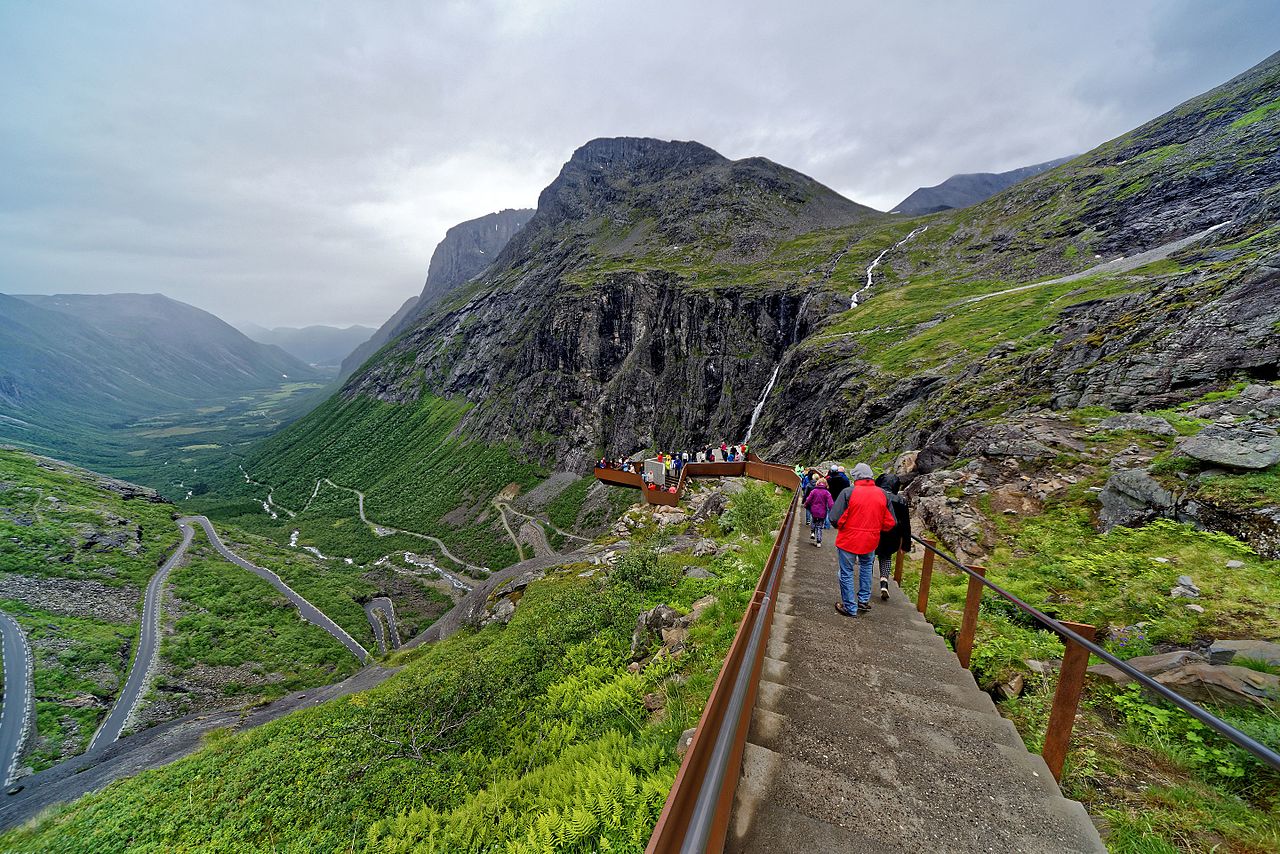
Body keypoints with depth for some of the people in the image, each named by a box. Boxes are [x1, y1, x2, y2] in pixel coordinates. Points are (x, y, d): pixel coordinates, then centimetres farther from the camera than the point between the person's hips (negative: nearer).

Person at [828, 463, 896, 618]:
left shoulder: (848, 492, -17)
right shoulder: (883, 494, -4)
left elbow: (835, 518, -19)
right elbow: (890, 523, 2)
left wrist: (841, 527, 3)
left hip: (848, 540, -4)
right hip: (870, 541, 4)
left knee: (846, 573, 11)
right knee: (866, 566, 30)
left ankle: (850, 608, 21)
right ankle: (864, 600, 35)